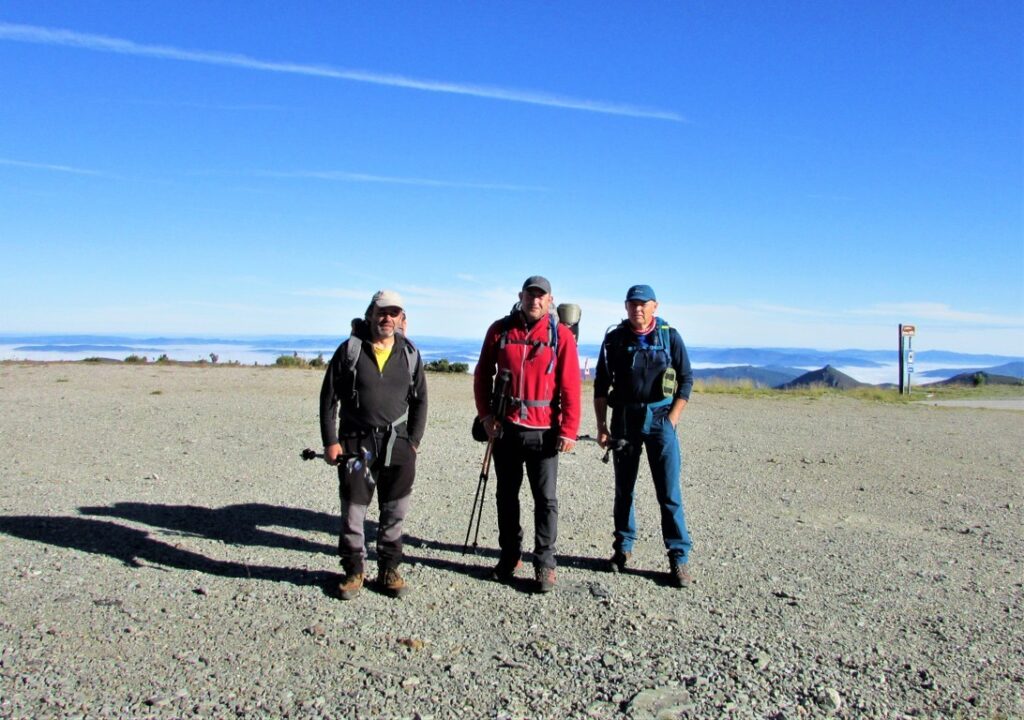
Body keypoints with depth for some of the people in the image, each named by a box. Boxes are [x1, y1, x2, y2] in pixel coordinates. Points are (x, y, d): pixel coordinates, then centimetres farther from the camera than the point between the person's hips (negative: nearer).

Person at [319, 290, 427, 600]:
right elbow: (328, 397, 0)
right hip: (356, 443, -2)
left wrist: (414, 441, 5)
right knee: (353, 510, 4)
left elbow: (420, 400, 11)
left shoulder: (409, 354, 5)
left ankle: (389, 570, 23)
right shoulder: (350, 350, -2)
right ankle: (354, 571, 21)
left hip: (397, 444, 2)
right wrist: (330, 441, -4)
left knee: (395, 511, 8)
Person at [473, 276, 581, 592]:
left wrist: (568, 430, -11)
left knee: (546, 498, 1)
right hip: (505, 428, 3)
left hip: (543, 431, -2)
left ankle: (544, 563, 13)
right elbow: (482, 374, 8)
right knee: (506, 495, 13)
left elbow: (570, 385, -6)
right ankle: (510, 555, 28)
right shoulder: (500, 329, 3)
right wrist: (485, 414, -1)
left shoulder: (561, 335, -4)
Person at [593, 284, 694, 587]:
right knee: (623, 488, 10)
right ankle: (623, 547, 24)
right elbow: (601, 385, 6)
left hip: (660, 419, -1)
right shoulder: (614, 338, 3)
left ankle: (679, 557, 4)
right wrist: (602, 425, 1)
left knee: (669, 492, -3)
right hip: (624, 420, 2)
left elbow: (686, 379, 4)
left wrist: (672, 419, -4)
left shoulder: (670, 336, 1)